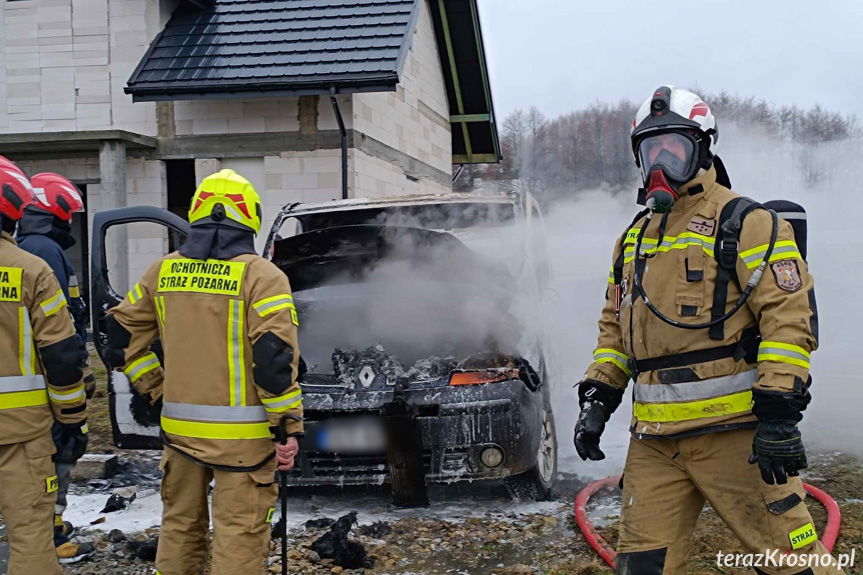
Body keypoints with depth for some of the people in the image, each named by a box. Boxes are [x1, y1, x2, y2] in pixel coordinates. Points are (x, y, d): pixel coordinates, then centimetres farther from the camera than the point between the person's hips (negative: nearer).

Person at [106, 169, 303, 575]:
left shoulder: (163, 272, 7)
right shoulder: (260, 275, -10)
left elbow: (123, 334, 12)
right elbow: (274, 357, -16)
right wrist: (288, 425, -11)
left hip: (180, 427, 5)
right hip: (241, 433, -5)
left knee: (180, 526, 20)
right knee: (240, 534, 0)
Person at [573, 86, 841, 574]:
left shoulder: (745, 224, -3)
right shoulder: (634, 240, 20)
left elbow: (791, 318, -12)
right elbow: (615, 328, 26)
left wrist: (779, 413, -19)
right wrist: (597, 400, 14)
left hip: (731, 431, -6)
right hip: (654, 441, 7)